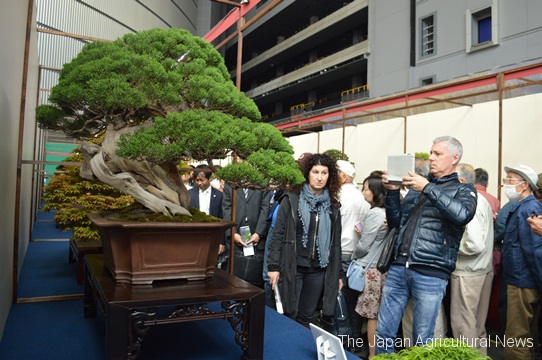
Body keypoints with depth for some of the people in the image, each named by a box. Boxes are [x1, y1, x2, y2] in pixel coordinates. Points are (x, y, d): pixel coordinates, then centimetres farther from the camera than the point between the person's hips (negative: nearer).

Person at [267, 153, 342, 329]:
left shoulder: (332, 206, 7)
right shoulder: (291, 200, -3)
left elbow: (336, 242, 11)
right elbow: (278, 234, -4)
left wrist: (338, 274, 11)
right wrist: (273, 266, -8)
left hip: (319, 270, 3)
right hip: (292, 267, -3)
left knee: (306, 318, 12)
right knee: (289, 315, 4)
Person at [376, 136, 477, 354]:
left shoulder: (463, 190, 5)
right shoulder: (418, 186, 16)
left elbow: (462, 214, -19)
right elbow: (395, 222, 17)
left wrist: (428, 189, -18)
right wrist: (392, 191, 4)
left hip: (430, 274, -4)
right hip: (398, 268, 4)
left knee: (422, 339, 7)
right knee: (383, 332, 8)